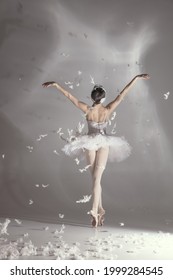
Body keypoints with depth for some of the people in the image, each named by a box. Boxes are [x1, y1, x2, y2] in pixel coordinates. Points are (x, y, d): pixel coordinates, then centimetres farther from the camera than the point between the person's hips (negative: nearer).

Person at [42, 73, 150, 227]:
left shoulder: (87, 110, -10)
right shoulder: (108, 109, -9)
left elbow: (70, 96, -7)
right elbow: (122, 94, -5)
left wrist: (56, 85, 0)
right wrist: (136, 78, -1)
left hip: (90, 144, 0)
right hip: (104, 144, 0)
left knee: (95, 177, 12)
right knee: (97, 178, -4)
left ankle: (100, 209, 16)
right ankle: (95, 209, -19)